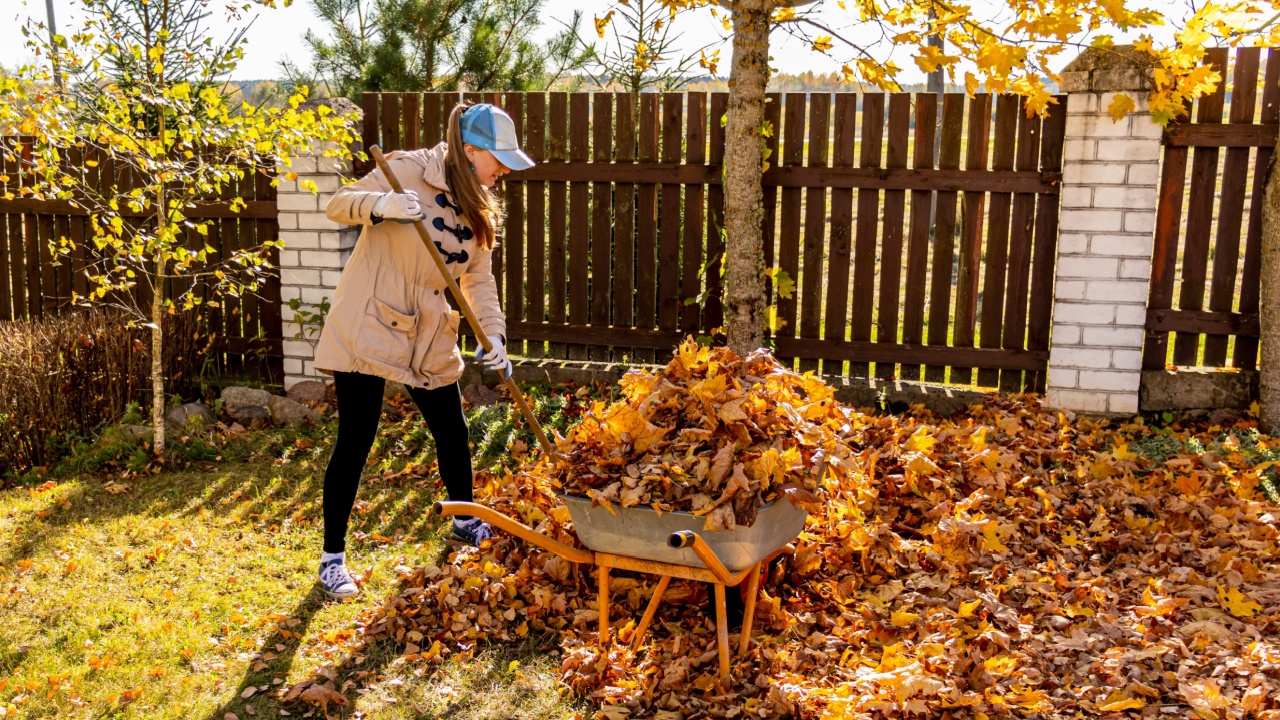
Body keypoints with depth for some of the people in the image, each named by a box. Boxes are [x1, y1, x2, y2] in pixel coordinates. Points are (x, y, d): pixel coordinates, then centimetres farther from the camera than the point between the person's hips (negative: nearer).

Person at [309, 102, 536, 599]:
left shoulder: (478, 207, 8)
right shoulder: (409, 170, -12)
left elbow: (479, 278, 6)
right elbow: (338, 205, -13)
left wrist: (493, 335, -9)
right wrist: (382, 205, -34)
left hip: (429, 338, 7)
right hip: (367, 326, -6)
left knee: (452, 432, 14)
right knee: (354, 442, -3)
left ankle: (466, 521, 38)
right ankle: (333, 557, 11)